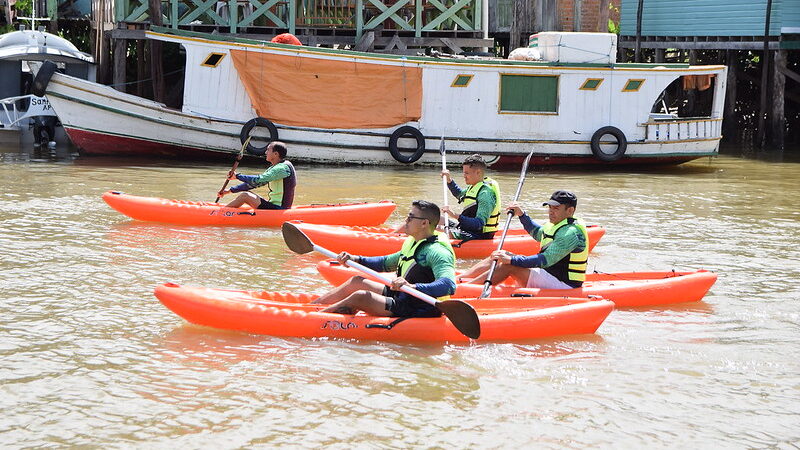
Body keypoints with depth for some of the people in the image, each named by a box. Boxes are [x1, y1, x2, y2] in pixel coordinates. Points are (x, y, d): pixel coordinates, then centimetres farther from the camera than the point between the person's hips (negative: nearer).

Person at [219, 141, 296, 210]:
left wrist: (237, 176, -14)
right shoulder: (274, 168, 15)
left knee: (245, 196, -11)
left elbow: (259, 180, -25)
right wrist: (231, 190, 14)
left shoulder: (283, 168, -17)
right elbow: (253, 183, 17)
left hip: (278, 209, -10)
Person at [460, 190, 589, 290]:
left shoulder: (571, 233, -19)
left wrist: (511, 260, -33)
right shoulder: (553, 226, 13)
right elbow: (537, 233, 38)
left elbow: (547, 260, -29)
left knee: (509, 266, -23)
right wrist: (521, 215, 25)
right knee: (501, 257, 2)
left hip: (563, 286, -10)